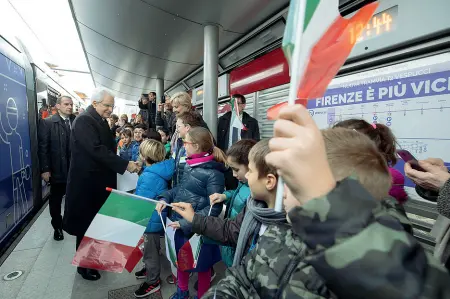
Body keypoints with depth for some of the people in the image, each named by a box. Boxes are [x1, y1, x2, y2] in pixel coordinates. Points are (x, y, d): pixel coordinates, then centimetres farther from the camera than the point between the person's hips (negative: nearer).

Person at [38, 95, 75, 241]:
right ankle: (57, 227, 32)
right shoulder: (47, 122, -4)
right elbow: (43, 147, -8)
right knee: (56, 200, 13)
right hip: (57, 169, -2)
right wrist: (45, 169, -11)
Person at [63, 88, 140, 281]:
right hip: (87, 183, -8)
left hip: (101, 181, 9)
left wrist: (126, 163, 10)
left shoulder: (101, 122, 11)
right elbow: (97, 150, -29)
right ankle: (83, 265, 26)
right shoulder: (83, 121, -18)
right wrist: (125, 165, -30)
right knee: (86, 225, 7)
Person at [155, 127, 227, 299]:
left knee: (201, 265, 18)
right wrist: (165, 198, -4)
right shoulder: (190, 165, -2)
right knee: (181, 259, 27)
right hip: (180, 224, 7)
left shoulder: (213, 173, -25)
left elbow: (213, 209, -22)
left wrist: (186, 223, -22)